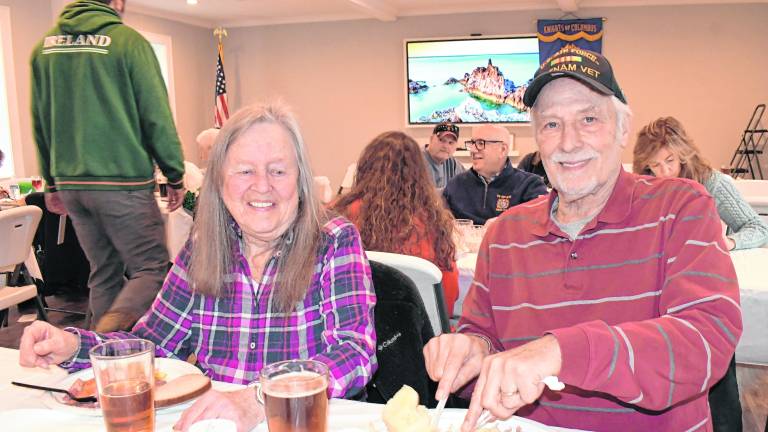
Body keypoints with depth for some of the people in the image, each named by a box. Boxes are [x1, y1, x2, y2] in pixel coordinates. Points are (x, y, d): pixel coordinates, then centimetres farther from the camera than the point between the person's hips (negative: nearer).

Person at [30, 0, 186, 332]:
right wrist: (175, 176, 0)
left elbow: (40, 122, 15)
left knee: (104, 274, 16)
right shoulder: (128, 41, -6)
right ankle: (108, 335, -22)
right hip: (123, 182, -6)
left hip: (71, 183, 7)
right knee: (152, 269, -1)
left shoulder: (45, 46, 11)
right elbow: (156, 117, -8)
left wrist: (52, 183, 22)